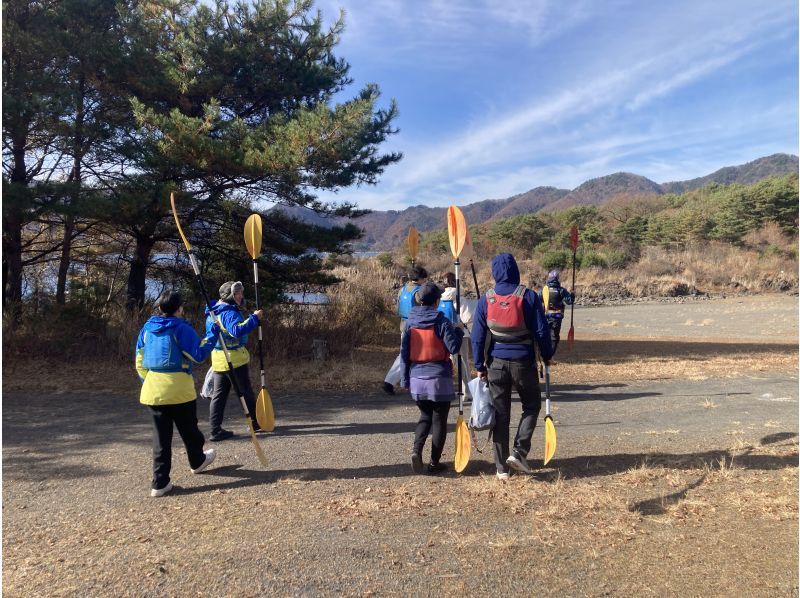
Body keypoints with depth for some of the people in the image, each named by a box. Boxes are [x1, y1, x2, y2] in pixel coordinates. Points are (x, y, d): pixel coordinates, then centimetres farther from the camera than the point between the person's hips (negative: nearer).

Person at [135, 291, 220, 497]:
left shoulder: (147, 328, 8)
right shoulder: (181, 328, -11)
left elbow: (140, 360, 13)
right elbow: (198, 355, -10)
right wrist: (213, 334, -4)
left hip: (153, 388, 5)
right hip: (179, 388, -5)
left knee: (161, 436, 10)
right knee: (188, 429, 17)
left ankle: (160, 483, 9)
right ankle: (197, 461, 40)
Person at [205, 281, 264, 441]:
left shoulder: (211, 312, 12)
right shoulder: (229, 312, -19)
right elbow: (237, 330, -36)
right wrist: (254, 318, -34)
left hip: (217, 359, 8)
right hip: (235, 358, -8)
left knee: (218, 394, 8)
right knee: (246, 392, 7)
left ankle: (216, 430, 6)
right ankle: (255, 423, 20)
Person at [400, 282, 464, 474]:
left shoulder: (410, 321, 3)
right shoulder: (441, 321, -10)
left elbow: (404, 351, 5)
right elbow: (453, 347, -12)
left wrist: (405, 378, 11)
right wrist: (459, 331, 6)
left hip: (417, 378, 4)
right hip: (439, 379, -4)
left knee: (425, 416, 20)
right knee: (439, 420, 9)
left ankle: (416, 449, -2)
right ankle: (434, 463, 14)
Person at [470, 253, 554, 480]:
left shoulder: (486, 300, -2)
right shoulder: (528, 296, -8)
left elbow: (477, 336, -1)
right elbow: (541, 330, -6)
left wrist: (479, 365, 7)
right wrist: (547, 355, 9)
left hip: (496, 363, 2)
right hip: (523, 362, -2)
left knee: (500, 414, 9)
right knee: (531, 406, 19)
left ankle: (502, 468, 14)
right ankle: (519, 452, 5)